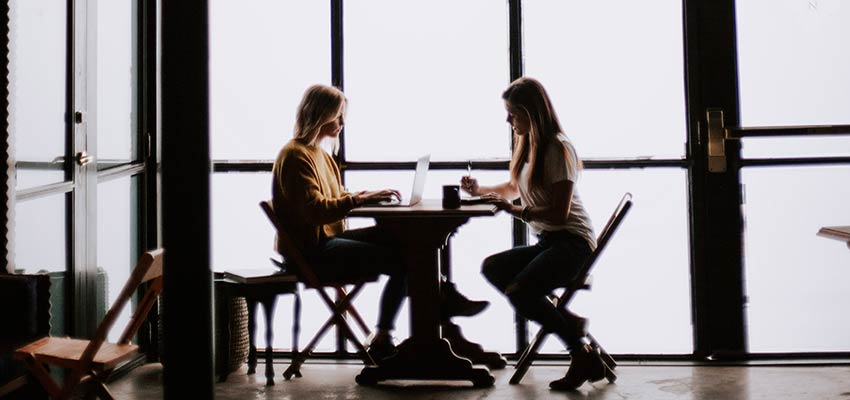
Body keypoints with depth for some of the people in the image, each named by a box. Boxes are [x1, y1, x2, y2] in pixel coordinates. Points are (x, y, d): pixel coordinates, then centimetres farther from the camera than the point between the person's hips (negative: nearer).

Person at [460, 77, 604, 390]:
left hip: (571, 241, -10)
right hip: (547, 241, 10)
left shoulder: (558, 149, -13)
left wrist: (514, 210, -20)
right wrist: (481, 191, 18)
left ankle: (584, 354, -13)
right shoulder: (529, 145, 15)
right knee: (492, 268, -6)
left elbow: (559, 213, -19)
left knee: (518, 292, -27)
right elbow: (513, 188, 33)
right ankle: (568, 322, -7)